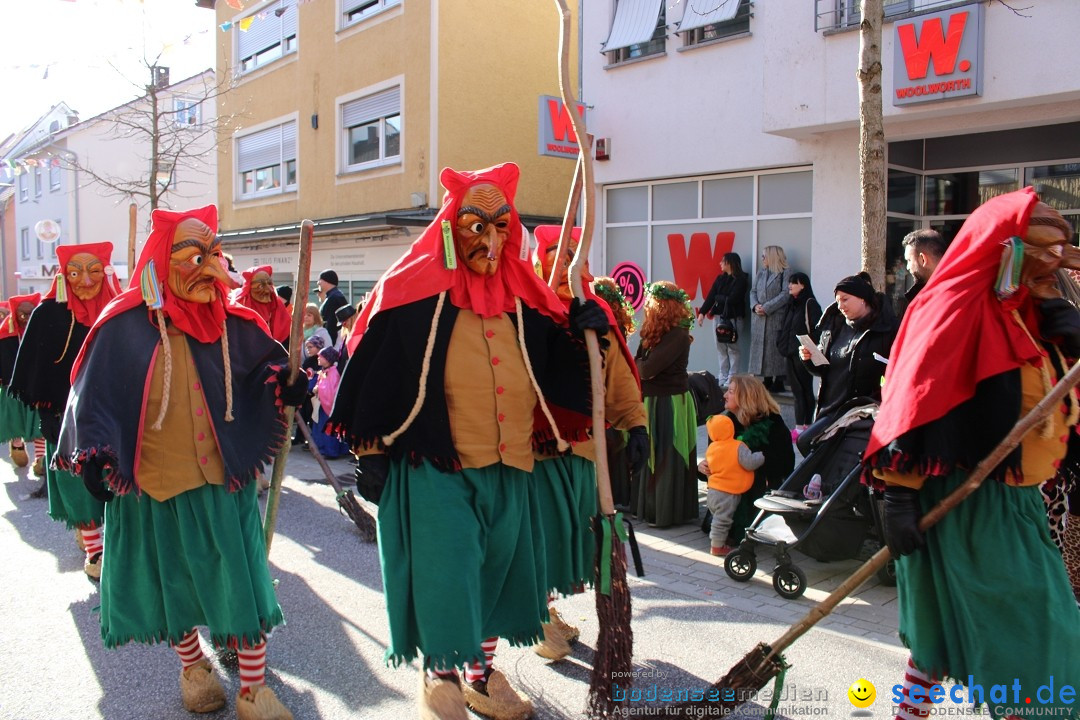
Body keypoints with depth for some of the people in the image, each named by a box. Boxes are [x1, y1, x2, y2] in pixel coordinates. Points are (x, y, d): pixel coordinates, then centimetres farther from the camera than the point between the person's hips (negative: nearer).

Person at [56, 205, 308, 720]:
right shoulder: (127, 327, -9)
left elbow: (263, 369, 8)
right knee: (173, 581, 16)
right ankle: (193, 667, 42)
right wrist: (93, 454, -15)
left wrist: (283, 387, -14)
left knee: (241, 581, 2)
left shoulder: (233, 324, -2)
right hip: (153, 483, -1)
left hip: (224, 482, 1)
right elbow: (94, 393, -5)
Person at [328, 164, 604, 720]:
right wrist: (370, 450, -5)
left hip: (507, 466, 5)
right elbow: (372, 370, -5)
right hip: (433, 465, -5)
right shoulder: (414, 290, -6)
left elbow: (554, 367, 16)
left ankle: (483, 670, 36)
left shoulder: (524, 296, 9)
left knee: (495, 572, 16)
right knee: (442, 575, -2)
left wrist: (578, 330, -3)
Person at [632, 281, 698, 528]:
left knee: (667, 459, 0)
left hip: (670, 403, -9)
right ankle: (650, 506, 27)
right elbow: (642, 366, 7)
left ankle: (667, 512, 11)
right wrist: (642, 365, -13)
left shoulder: (677, 335, -20)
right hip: (652, 399, 9)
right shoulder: (654, 331, 9)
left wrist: (637, 364, -5)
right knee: (650, 456, 15)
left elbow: (647, 369, -24)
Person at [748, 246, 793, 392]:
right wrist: (755, 305, -6)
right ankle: (767, 381, 13)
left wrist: (767, 308, -15)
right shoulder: (760, 272, 17)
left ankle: (779, 381, 0)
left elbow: (785, 294, -11)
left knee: (776, 349, -6)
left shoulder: (785, 273, -2)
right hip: (759, 318, 6)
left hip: (776, 318, -6)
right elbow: (753, 291, 14)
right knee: (760, 348, 5)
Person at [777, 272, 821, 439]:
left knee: (803, 390, -5)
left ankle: (802, 427, -4)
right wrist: (782, 346, 11)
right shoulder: (792, 305, 17)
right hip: (791, 353, 8)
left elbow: (816, 329, -15)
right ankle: (803, 426, 15)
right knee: (797, 390, 10)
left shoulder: (810, 304, -8)